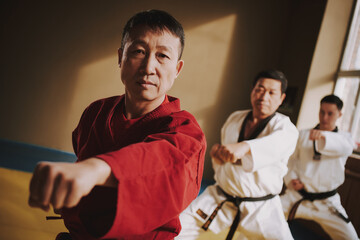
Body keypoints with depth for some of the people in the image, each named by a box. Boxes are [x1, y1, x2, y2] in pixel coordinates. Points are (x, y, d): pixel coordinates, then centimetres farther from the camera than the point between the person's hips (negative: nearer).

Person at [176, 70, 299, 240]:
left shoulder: (284, 125, -9)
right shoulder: (234, 119, 6)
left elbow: (283, 141, -35)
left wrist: (244, 147, -53)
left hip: (260, 208, -2)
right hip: (220, 199, 3)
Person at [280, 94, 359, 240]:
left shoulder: (344, 137, 2)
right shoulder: (303, 135, 5)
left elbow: (345, 147, -23)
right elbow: (291, 159, 8)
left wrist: (323, 135, -44)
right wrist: (291, 178, -11)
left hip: (327, 203, 0)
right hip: (297, 197, 0)